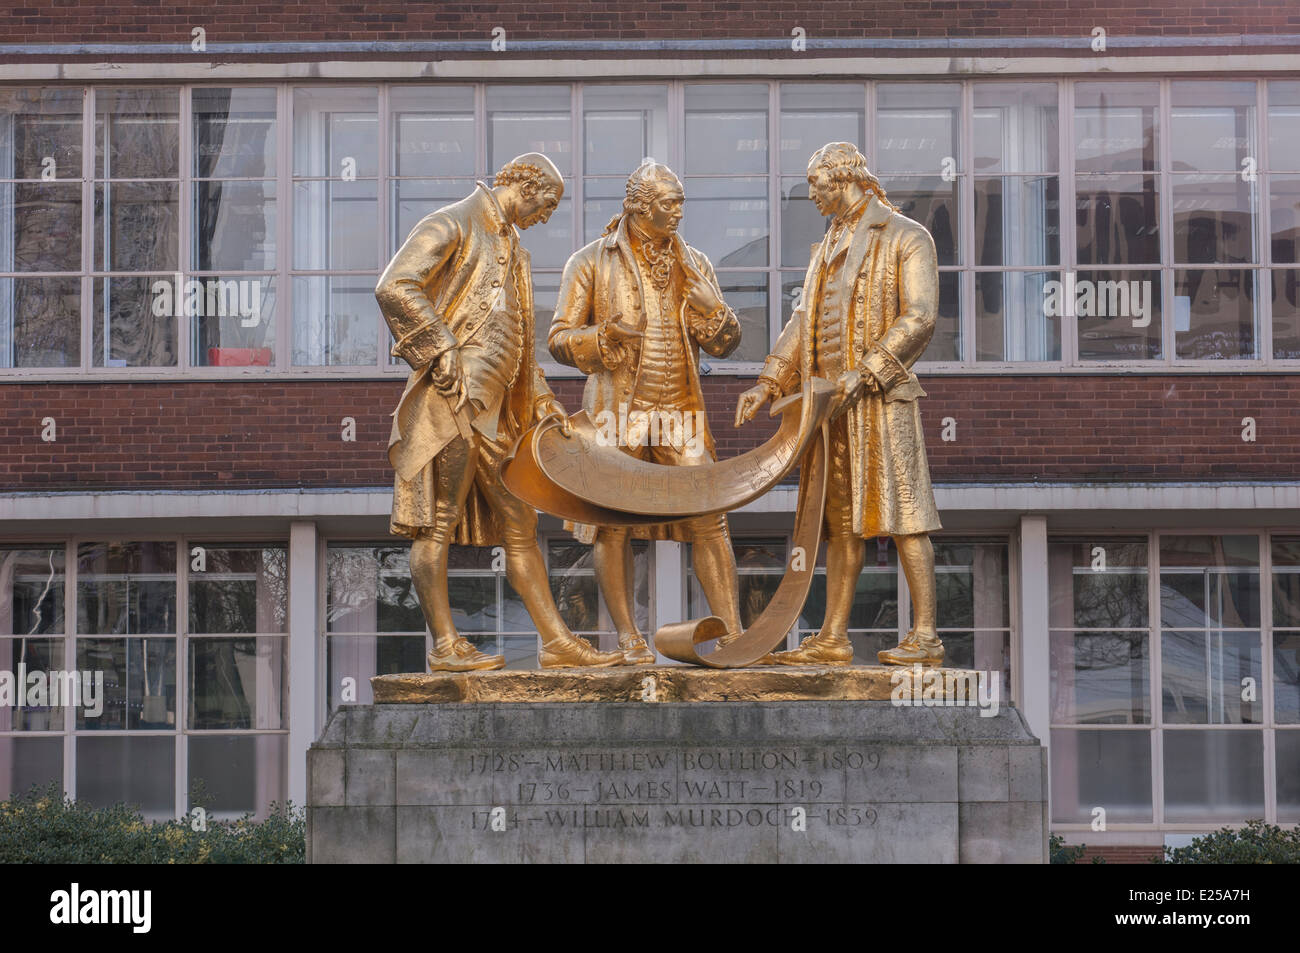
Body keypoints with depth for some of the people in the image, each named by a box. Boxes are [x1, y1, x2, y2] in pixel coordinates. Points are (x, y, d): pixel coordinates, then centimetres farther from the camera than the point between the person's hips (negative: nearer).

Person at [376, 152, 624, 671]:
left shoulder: (511, 250, 23)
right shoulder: (451, 226, -5)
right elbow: (395, 287, -19)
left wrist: (544, 403, 19)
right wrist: (440, 352, -19)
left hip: (495, 412, 9)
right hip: (451, 403, -9)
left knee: (519, 525, 9)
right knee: (437, 525, -5)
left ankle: (557, 642, 10)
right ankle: (445, 645, -3)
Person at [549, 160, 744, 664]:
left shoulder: (694, 263, 11)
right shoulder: (592, 262, 1)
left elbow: (725, 343, 9)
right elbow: (560, 338, -1)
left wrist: (712, 311, -12)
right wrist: (605, 336, -20)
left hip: (681, 412, 2)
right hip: (617, 409, -2)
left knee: (708, 519, -5)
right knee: (612, 523, 0)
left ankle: (732, 633, -3)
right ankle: (628, 637, 10)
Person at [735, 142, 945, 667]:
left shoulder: (906, 238, -2)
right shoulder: (829, 247, 21)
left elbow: (919, 317, -12)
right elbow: (804, 322, 20)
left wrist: (865, 372, -20)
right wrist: (767, 383, 8)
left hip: (882, 398, -7)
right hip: (831, 401, 7)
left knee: (901, 511, -9)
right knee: (841, 520, 7)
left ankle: (925, 636, -9)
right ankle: (832, 638, 8)